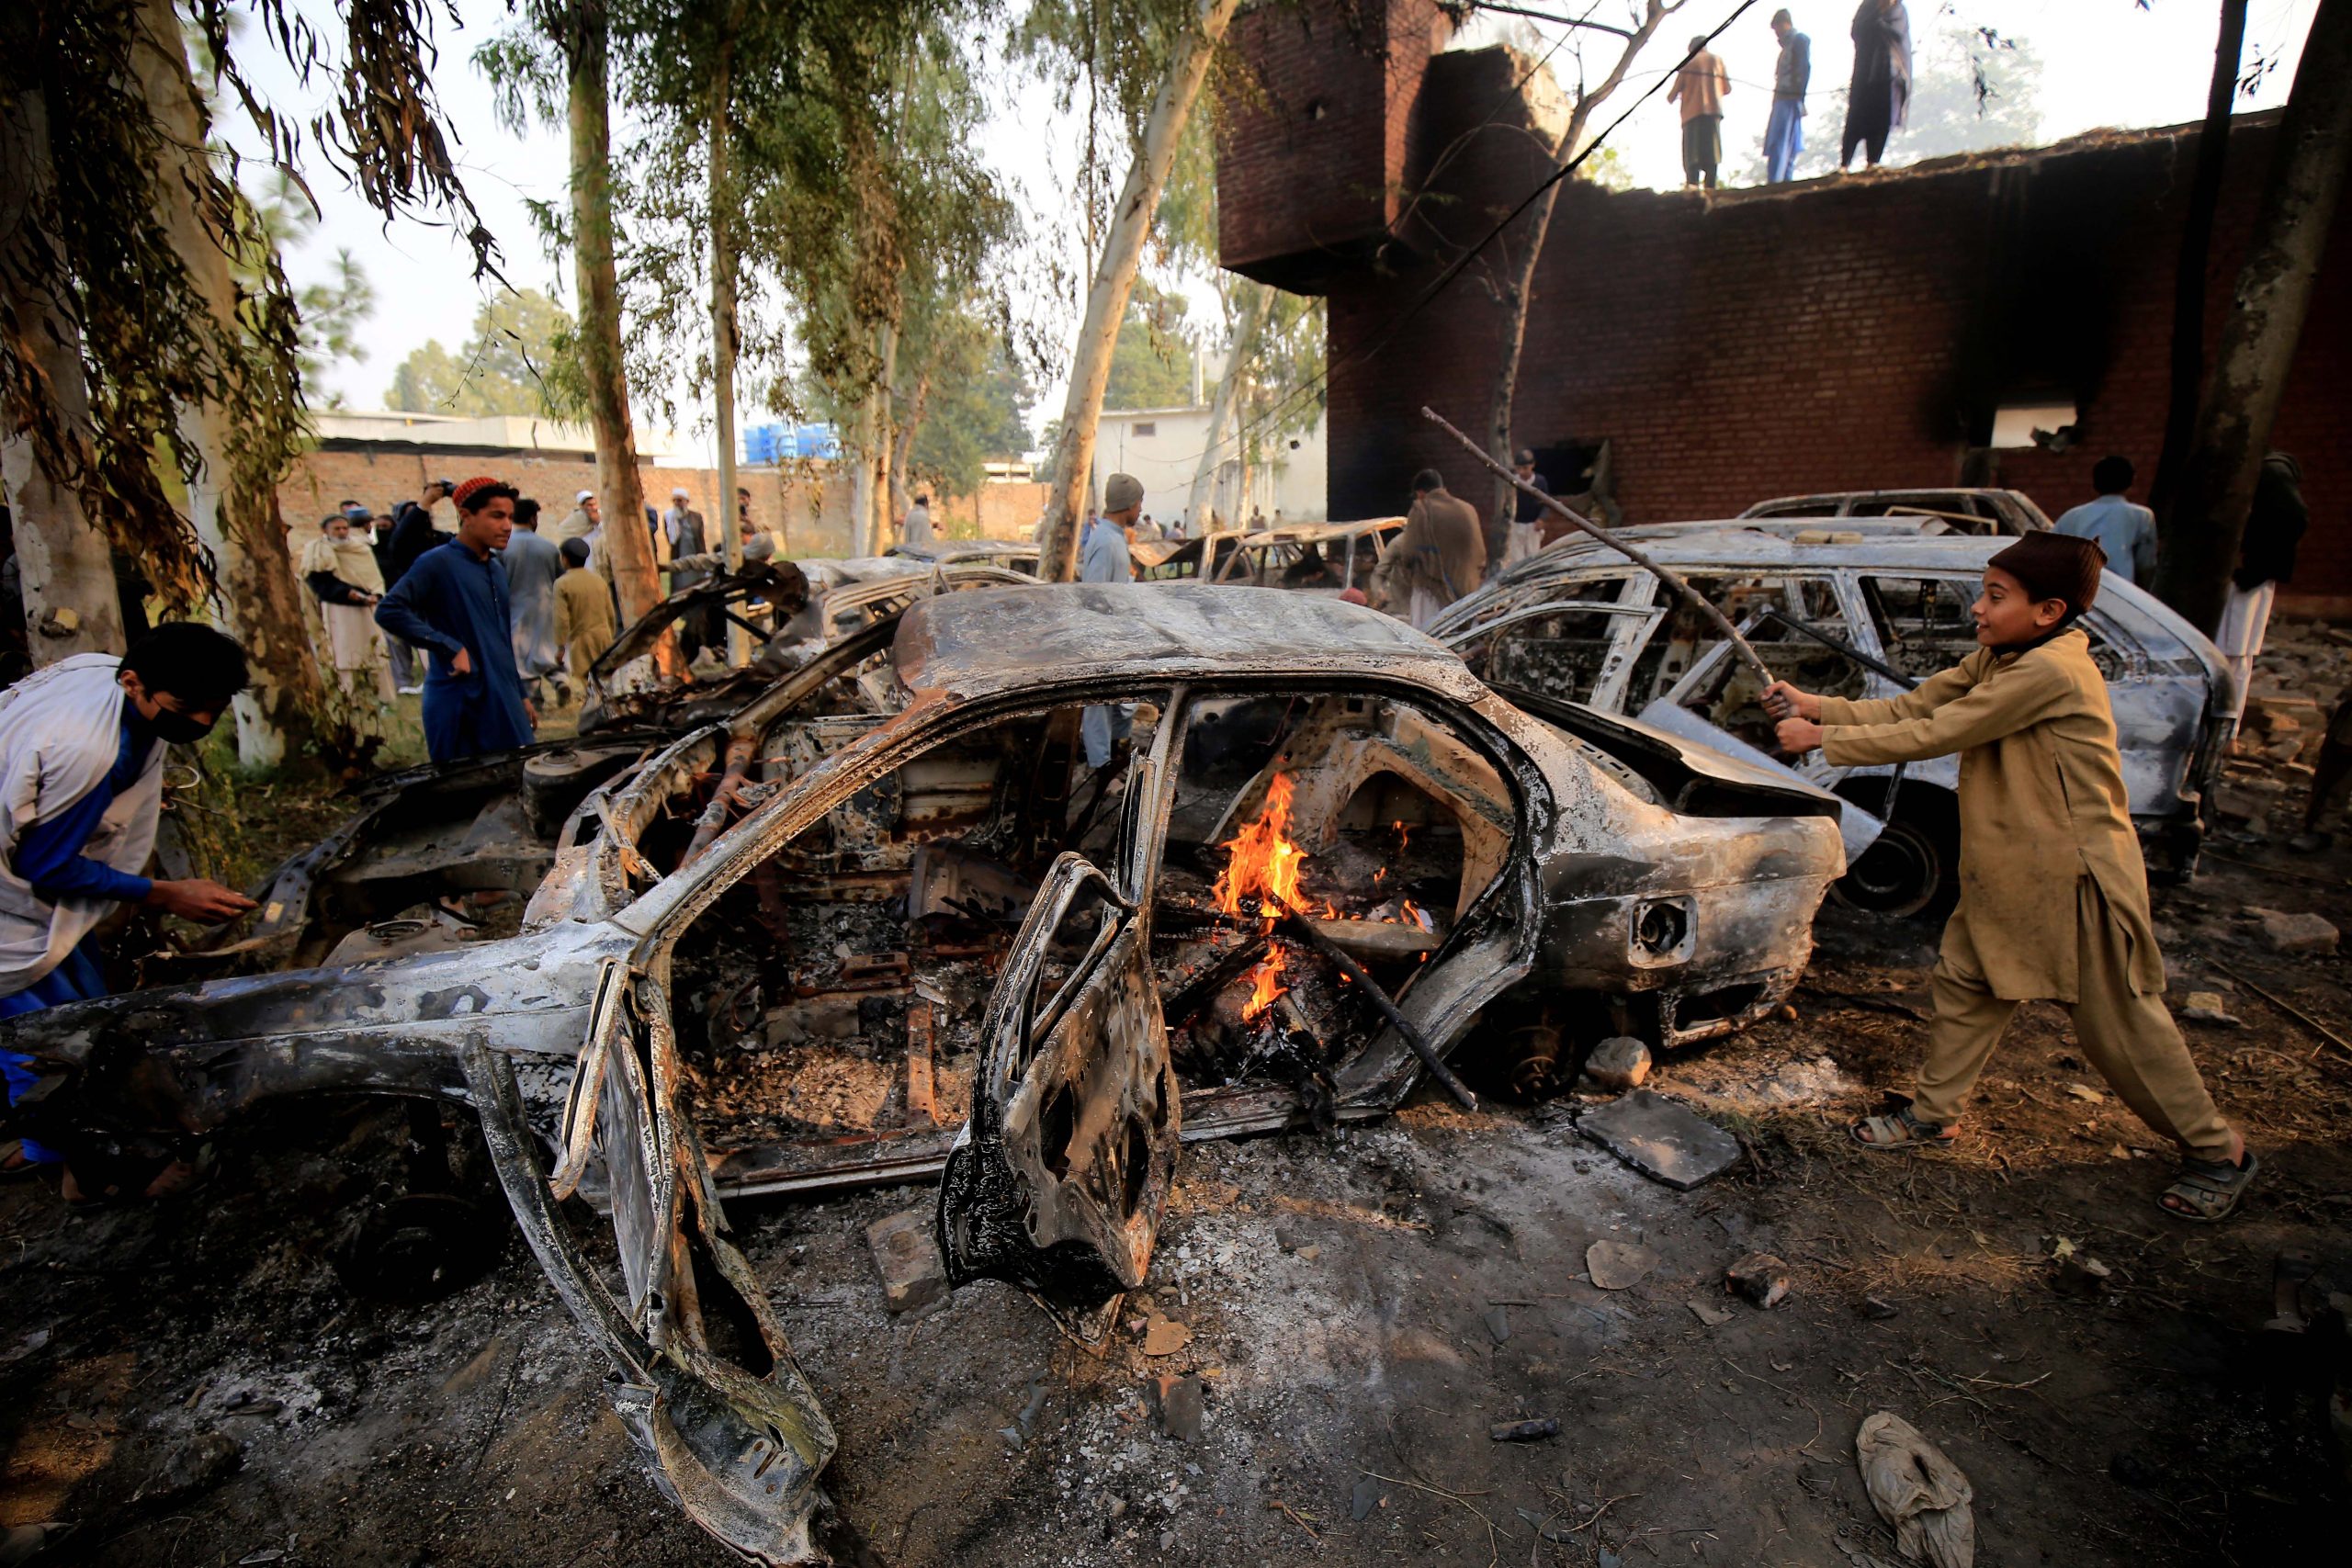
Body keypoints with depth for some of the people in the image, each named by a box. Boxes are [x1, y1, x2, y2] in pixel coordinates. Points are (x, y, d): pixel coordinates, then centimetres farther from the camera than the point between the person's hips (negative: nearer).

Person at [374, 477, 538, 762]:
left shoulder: (498, 568, 15)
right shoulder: (439, 563, -8)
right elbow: (388, 611, -18)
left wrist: (521, 695, 20)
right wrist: (451, 648, -21)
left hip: (505, 702, 7)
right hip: (458, 705, -7)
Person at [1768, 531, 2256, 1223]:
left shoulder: (2050, 671, -25)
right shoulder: (1996, 660, 4)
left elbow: (1934, 735, -25)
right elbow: (1911, 708, 3)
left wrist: (1823, 739, -19)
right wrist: (1815, 705, -8)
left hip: (2075, 879, -9)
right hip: (2005, 874, 9)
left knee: (2120, 1028, 6)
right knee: (1964, 985, 13)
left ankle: (2216, 1153, 28)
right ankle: (1933, 1112, 28)